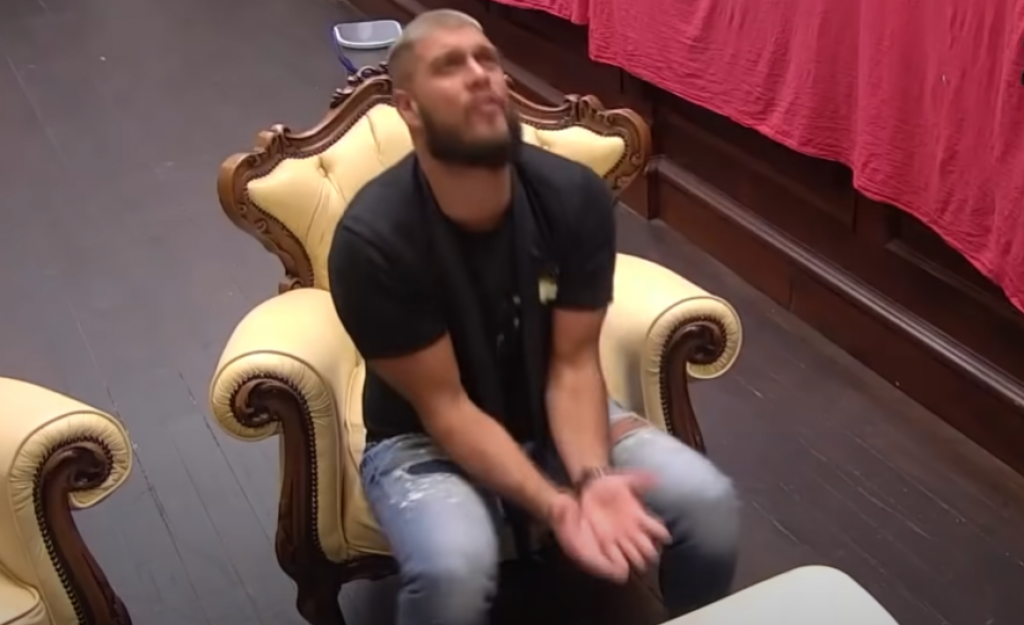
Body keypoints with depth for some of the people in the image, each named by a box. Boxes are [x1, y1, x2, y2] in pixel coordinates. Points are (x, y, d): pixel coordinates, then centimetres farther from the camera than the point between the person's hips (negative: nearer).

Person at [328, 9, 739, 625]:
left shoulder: (576, 196, -16)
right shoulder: (373, 240, -27)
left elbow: (572, 365, -11)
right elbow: (445, 407, -21)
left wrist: (592, 478, -30)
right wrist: (555, 505, -33)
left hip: (554, 418, 4)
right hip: (425, 439, -3)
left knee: (710, 504, -17)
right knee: (453, 568, -34)